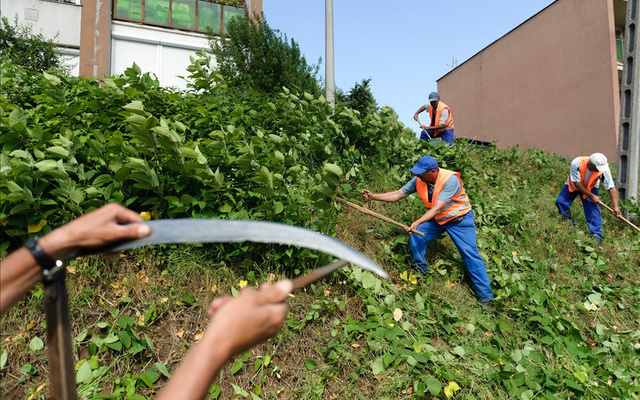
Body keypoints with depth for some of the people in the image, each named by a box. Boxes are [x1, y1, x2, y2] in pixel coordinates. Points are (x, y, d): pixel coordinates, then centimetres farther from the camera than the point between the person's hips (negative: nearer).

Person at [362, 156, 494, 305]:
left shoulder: (450, 180, -33)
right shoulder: (418, 180, -15)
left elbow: (437, 208, -39)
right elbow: (398, 194, -10)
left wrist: (417, 222, -49)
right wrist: (373, 196, -17)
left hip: (459, 219, -5)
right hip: (436, 219, 5)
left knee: (470, 254, -8)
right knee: (415, 236, -13)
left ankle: (486, 296, 2)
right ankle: (421, 272, 10)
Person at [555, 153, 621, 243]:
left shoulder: (604, 169, -33)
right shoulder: (576, 163, -39)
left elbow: (611, 188, -29)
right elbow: (577, 183, -28)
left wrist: (615, 207, -35)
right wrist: (591, 196, -28)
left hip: (591, 187, 0)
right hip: (573, 185, 0)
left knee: (593, 208, -17)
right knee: (560, 202, -12)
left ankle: (596, 234, -9)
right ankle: (569, 223, 13)